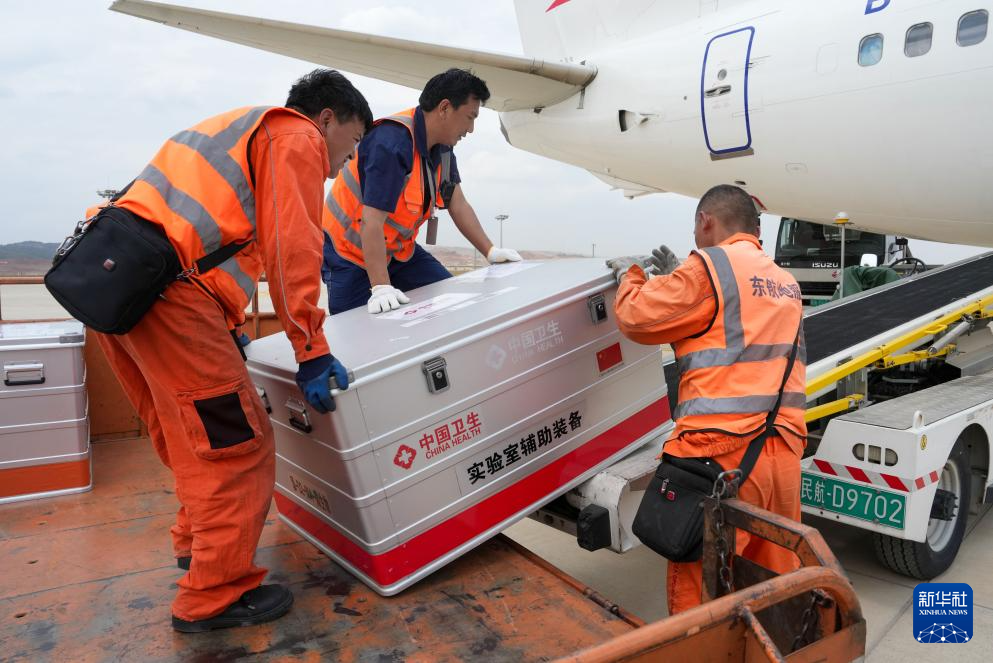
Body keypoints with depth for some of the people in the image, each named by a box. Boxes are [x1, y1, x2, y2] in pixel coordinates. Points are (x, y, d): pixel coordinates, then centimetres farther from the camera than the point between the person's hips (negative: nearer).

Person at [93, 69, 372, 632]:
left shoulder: (240, 130, 32)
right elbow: (292, 248, -9)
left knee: (192, 438, 21)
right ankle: (215, 596, 6)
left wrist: (224, 329, 31)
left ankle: (198, 541, 36)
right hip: (165, 289, -10)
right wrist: (311, 349, -9)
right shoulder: (299, 139, 3)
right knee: (239, 446, -4)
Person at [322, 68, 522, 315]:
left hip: (400, 249, 8)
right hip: (351, 255, -7)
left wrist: (491, 252, 2)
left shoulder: (441, 145, -1)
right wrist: (381, 288, -39)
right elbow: (371, 222, -34)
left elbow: (458, 204, 6)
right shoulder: (391, 143, -30)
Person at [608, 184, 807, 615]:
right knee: (775, 578, 16)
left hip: (722, 447, -8)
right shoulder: (785, 282, 19)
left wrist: (629, 274, 18)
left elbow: (636, 318, -2)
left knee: (696, 583, 3)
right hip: (784, 448, 8)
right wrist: (678, 278, 31)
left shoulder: (708, 266, -5)